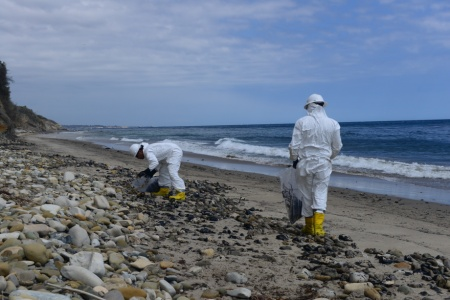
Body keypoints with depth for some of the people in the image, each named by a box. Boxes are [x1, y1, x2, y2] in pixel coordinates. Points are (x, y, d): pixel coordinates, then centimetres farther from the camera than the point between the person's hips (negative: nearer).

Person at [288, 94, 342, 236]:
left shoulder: (301, 122, -7)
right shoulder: (333, 124, -1)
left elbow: (294, 145, -7)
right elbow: (337, 147, 6)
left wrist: (294, 160, 9)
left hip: (304, 163, -1)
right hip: (323, 164, 1)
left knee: (307, 195, 11)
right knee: (320, 194, 5)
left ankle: (309, 227, 20)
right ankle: (318, 227, -8)